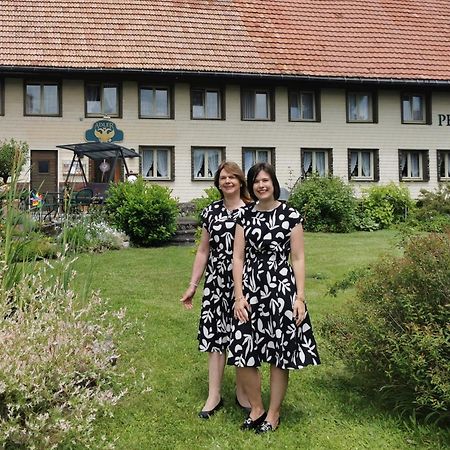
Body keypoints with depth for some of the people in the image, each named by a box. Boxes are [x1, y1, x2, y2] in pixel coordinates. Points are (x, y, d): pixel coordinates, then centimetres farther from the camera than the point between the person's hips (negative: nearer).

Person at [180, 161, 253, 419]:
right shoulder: (210, 212, 8)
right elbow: (203, 250, 12)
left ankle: (243, 393, 22)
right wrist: (193, 285, 11)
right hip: (216, 281, 2)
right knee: (215, 335, 4)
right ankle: (214, 396, 14)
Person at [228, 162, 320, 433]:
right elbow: (238, 258, 4)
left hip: (282, 289, -3)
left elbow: (298, 259, -1)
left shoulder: (290, 215, -1)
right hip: (250, 289, 3)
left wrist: (300, 297, -8)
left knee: (279, 353, 4)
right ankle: (256, 408, 22)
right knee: (243, 352, 0)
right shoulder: (245, 217, 7)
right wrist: (239, 296, -4)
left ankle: (273, 414, 22)